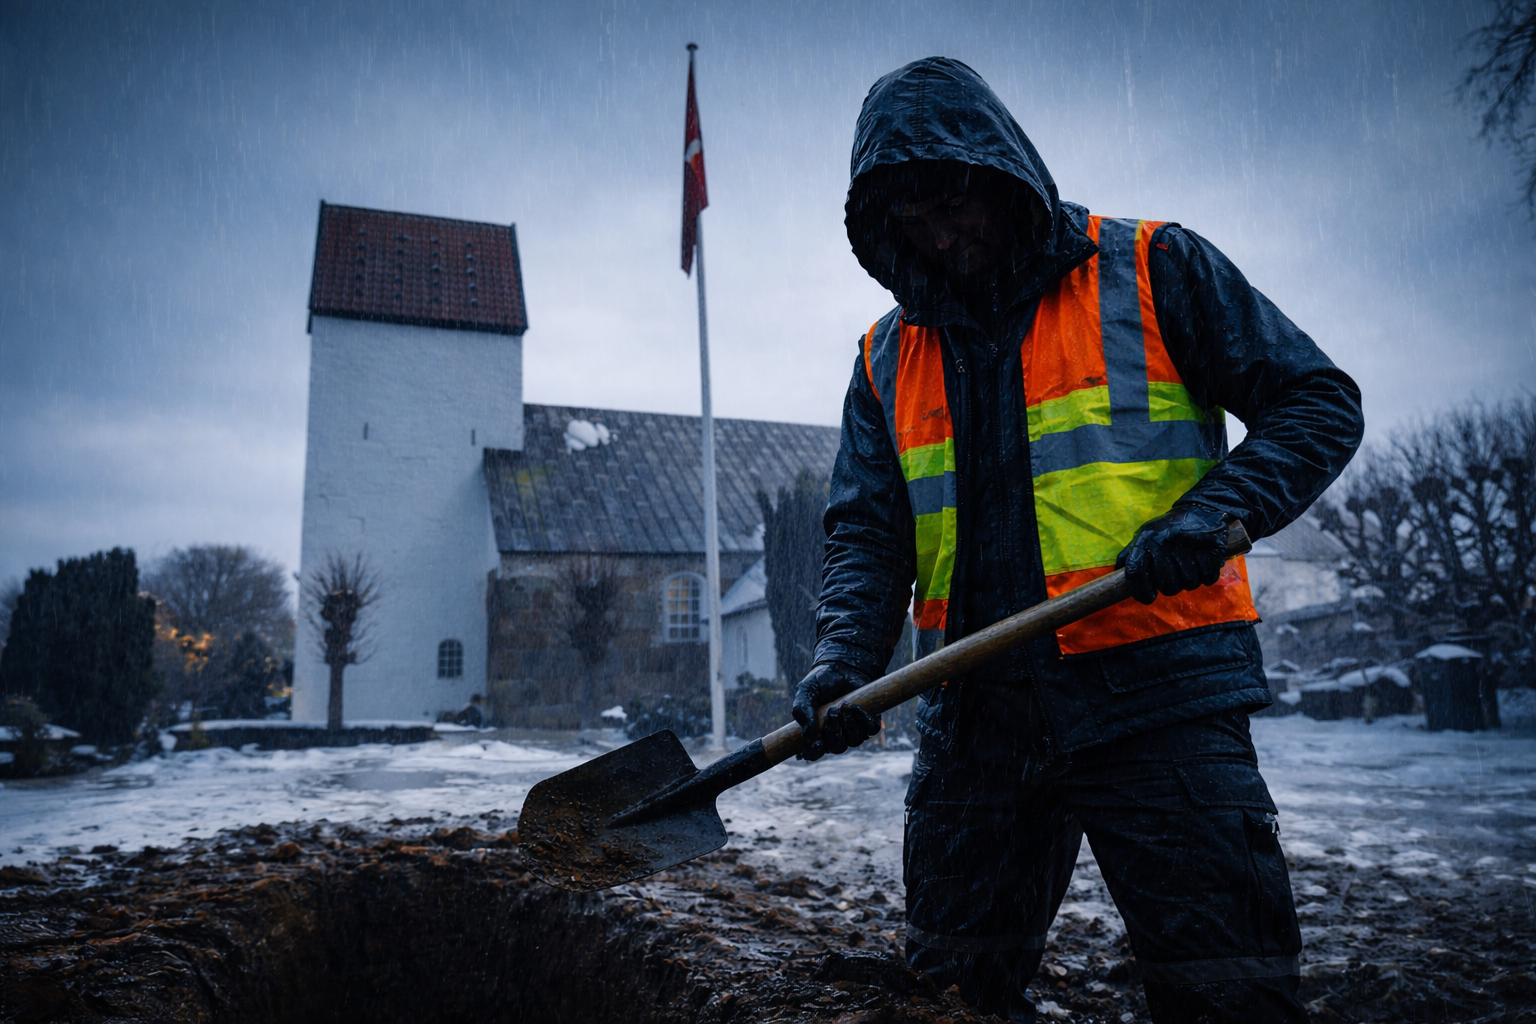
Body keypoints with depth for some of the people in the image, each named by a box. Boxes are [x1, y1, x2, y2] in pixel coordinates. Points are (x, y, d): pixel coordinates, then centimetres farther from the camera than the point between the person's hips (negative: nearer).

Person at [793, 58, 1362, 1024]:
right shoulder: (889, 355, 13)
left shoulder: (1151, 270, 2)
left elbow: (1319, 402, 2)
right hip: (976, 716, 4)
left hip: (1157, 700, -3)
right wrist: (846, 655, -11)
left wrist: (1217, 508, -16)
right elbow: (867, 531, 7)